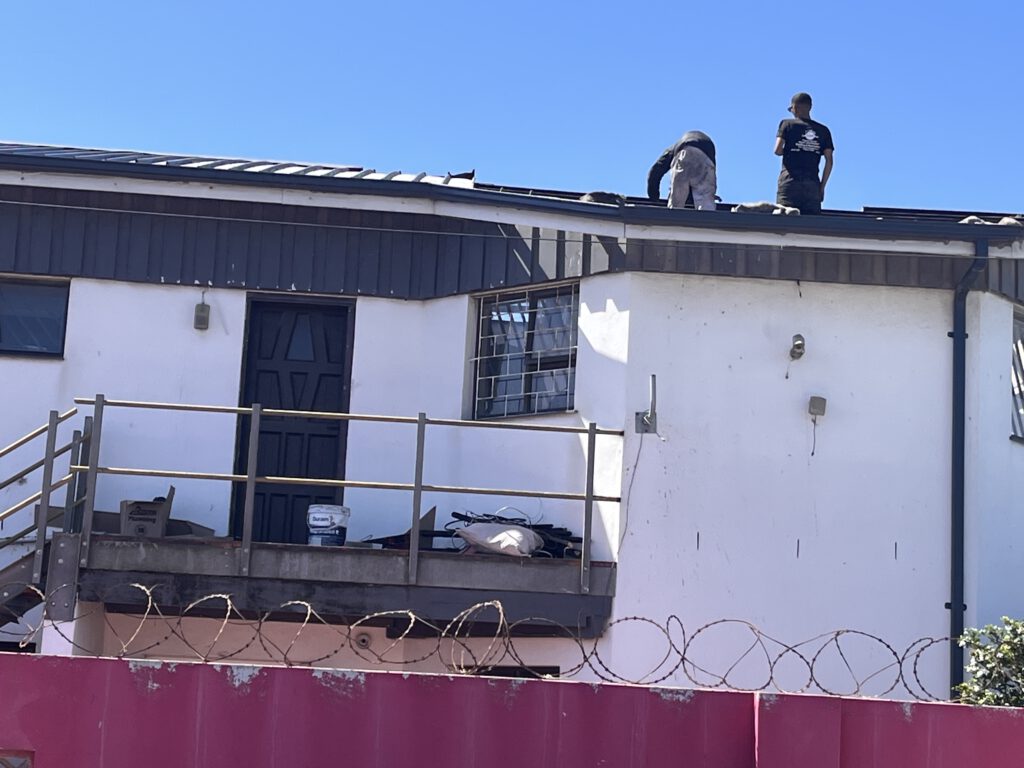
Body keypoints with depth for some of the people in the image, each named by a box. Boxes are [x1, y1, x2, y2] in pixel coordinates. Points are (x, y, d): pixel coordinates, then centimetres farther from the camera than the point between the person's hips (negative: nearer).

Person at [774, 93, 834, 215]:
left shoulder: (787, 124, 4)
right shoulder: (823, 130, 13)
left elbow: (777, 150, -6)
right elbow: (829, 161, 7)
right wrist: (822, 186, 9)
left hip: (790, 180, -3)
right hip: (812, 183, 3)